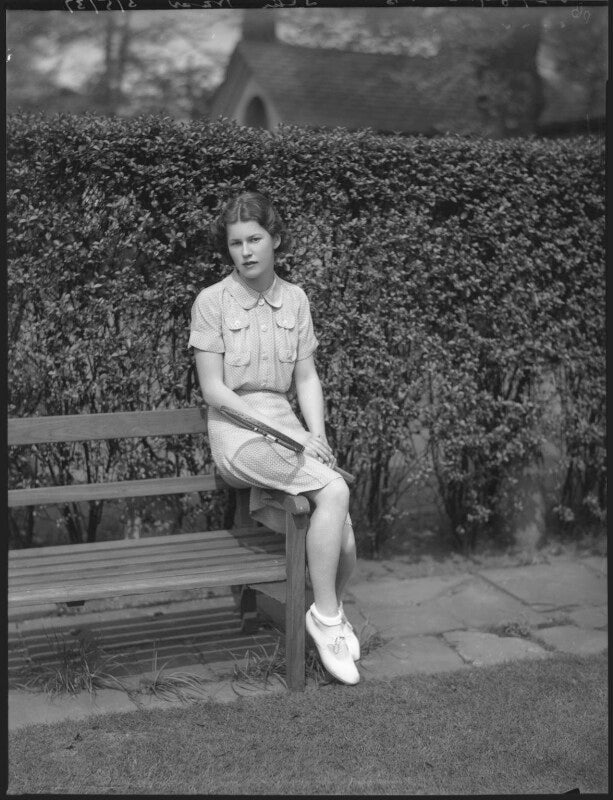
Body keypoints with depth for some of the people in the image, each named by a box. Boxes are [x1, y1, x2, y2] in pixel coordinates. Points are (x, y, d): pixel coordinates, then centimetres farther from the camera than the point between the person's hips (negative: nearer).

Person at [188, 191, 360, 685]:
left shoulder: (295, 299, 10)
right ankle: (327, 617, -13)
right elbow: (213, 390, -9)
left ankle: (333, 611, 18)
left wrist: (316, 434, -10)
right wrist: (290, 436, -14)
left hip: (287, 424, 4)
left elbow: (307, 377, 9)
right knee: (335, 492, -28)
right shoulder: (212, 301, -4)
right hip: (237, 429, -4)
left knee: (344, 541, -15)